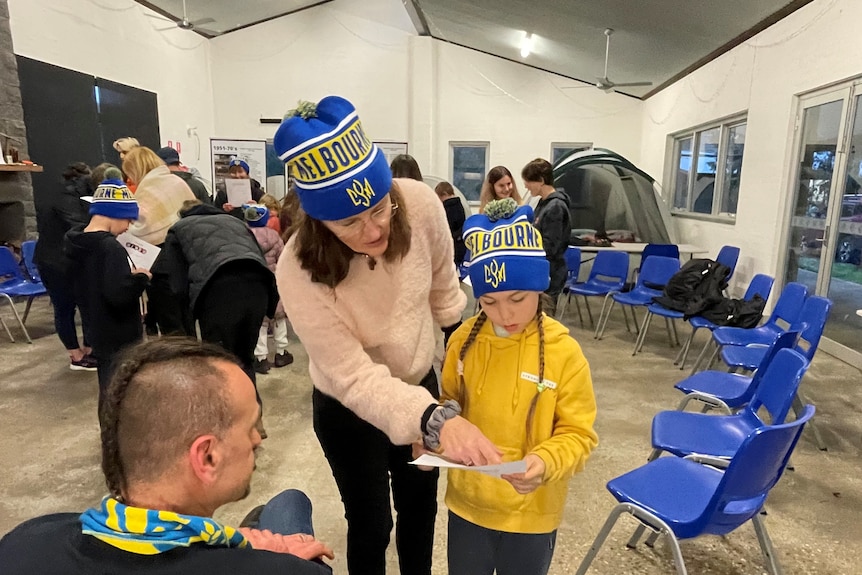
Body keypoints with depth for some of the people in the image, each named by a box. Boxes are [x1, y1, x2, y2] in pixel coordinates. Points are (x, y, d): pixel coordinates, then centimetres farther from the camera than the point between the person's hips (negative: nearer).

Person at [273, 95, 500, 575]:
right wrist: (436, 419, -48)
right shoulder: (299, 272, -33)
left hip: (421, 385, 4)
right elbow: (354, 379, -33)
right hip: (348, 410, -3)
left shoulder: (420, 204, -25)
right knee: (370, 525, 16)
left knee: (421, 507, 24)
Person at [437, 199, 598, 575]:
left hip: (530, 513, -2)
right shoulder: (463, 339, -10)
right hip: (467, 502, 3)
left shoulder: (564, 352, -18)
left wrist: (546, 463, -30)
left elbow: (578, 433, -12)